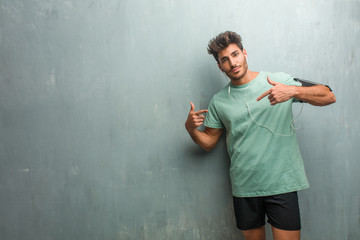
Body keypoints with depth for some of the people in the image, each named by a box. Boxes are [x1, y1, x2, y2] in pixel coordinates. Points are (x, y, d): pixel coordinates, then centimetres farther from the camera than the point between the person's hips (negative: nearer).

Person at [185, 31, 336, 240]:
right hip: (244, 188, 3)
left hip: (281, 183, -2)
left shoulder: (279, 81, -1)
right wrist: (191, 128, -8)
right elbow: (208, 143, 12)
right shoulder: (219, 101, 7)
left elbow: (329, 96, -6)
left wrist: (293, 90, -23)